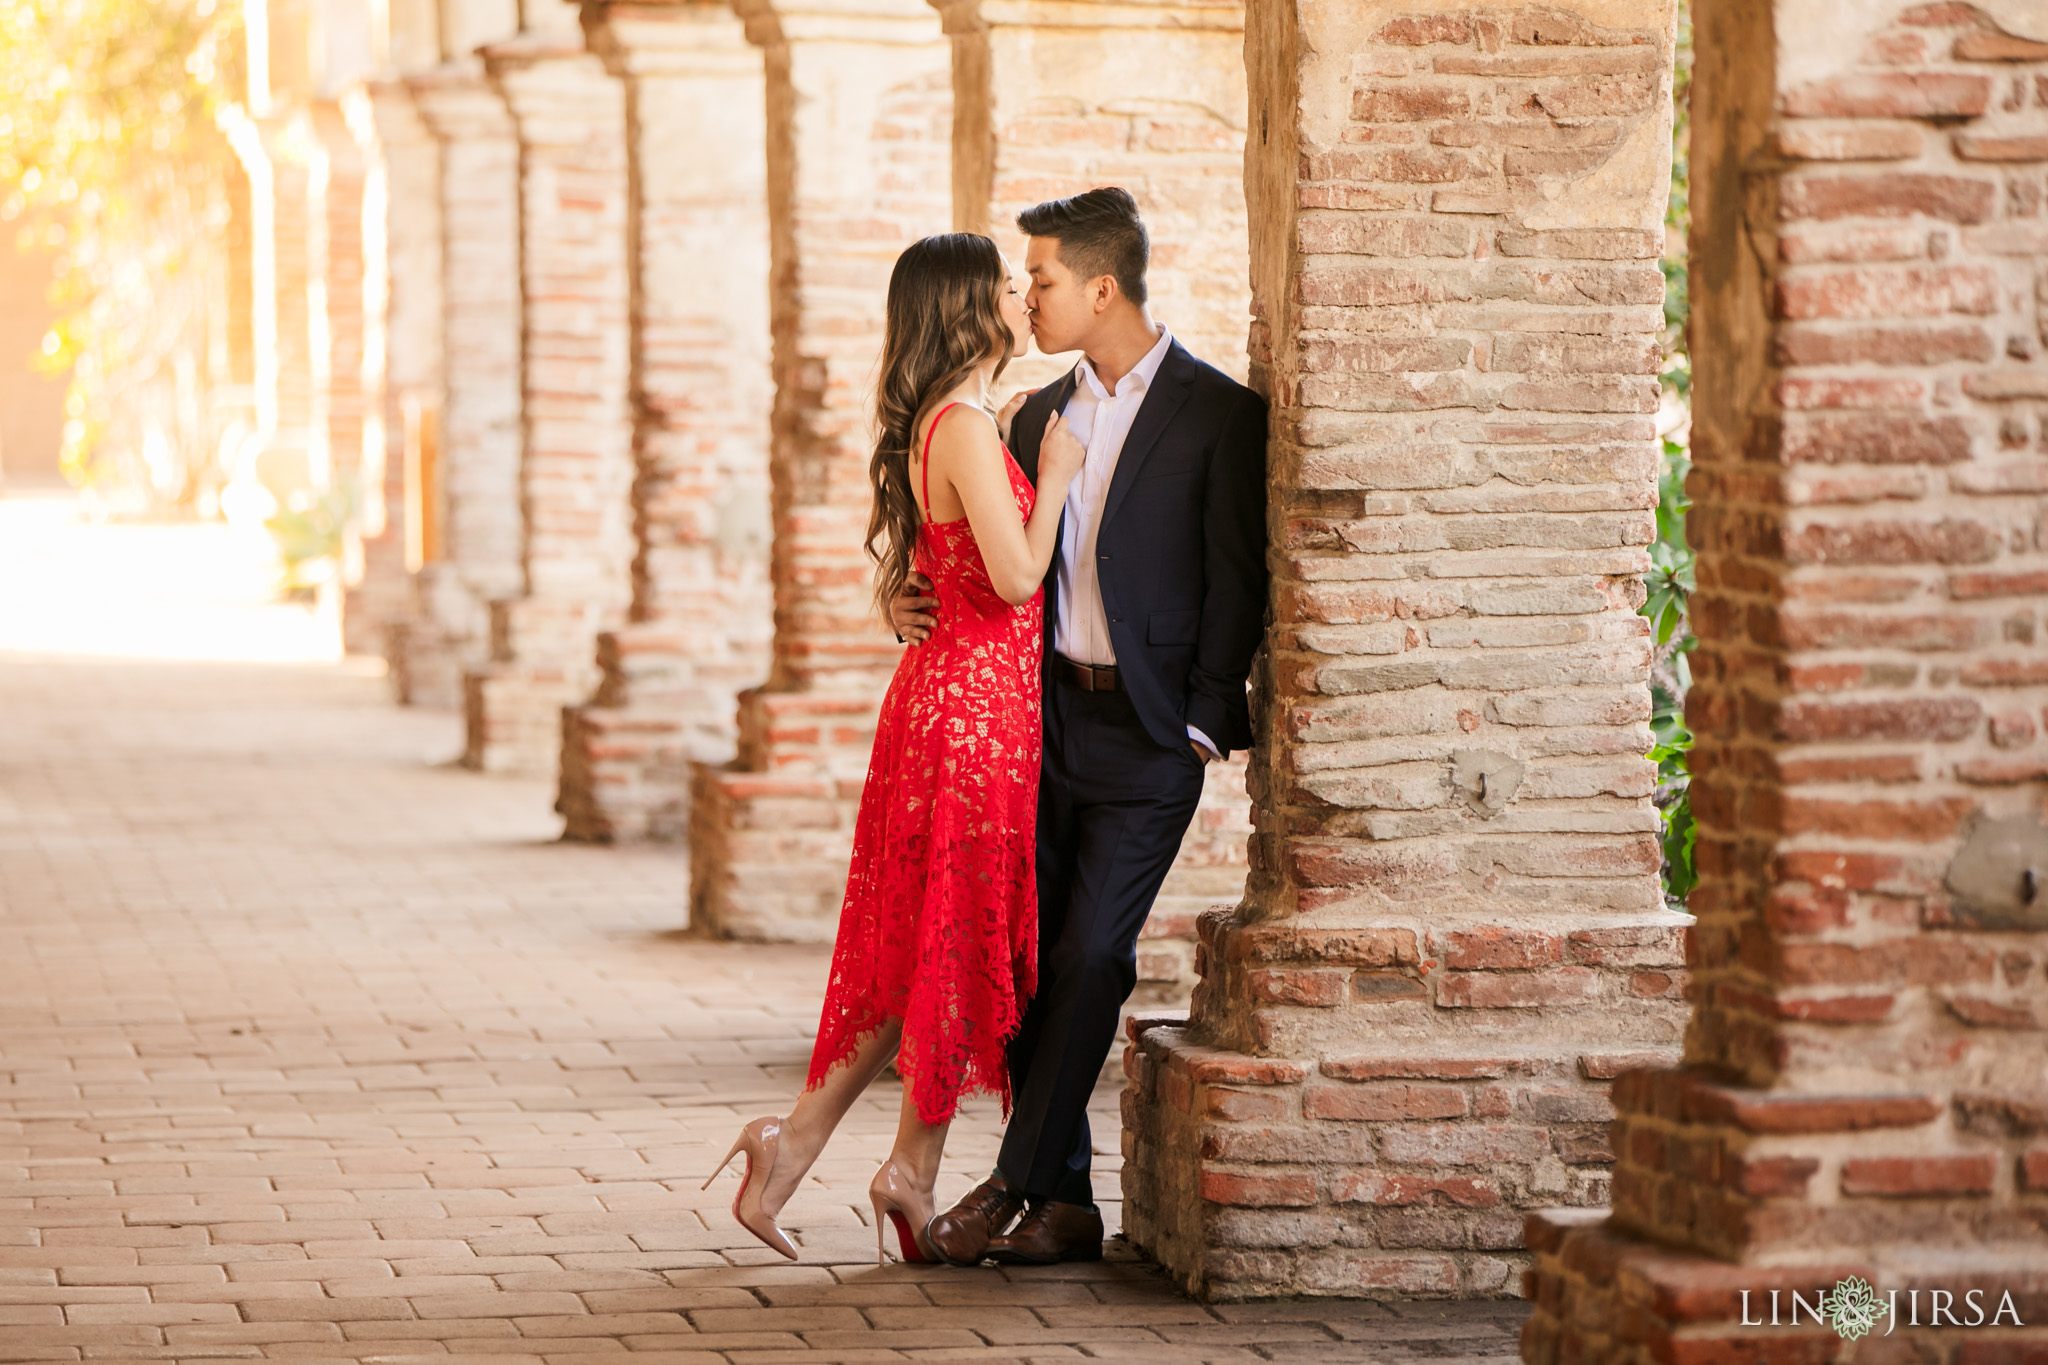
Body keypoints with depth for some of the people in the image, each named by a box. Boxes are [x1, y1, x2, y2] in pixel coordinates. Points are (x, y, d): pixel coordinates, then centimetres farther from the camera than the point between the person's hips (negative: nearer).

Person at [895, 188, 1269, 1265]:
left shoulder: (1218, 413, -6)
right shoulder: (1040, 416, 13)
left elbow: (1236, 587, -6)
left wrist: (1202, 727, -10)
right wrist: (917, 602, -1)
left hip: (1147, 732, -6)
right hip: (1045, 716, 6)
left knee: (1089, 955, -8)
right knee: (1033, 954, 4)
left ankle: (1017, 1184, -1)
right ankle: (1065, 1203, 11)